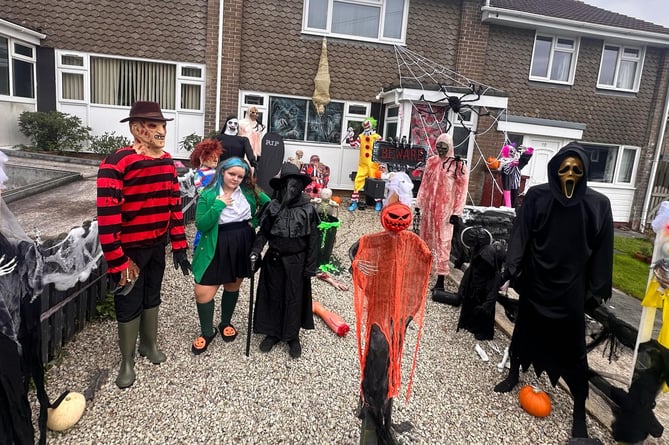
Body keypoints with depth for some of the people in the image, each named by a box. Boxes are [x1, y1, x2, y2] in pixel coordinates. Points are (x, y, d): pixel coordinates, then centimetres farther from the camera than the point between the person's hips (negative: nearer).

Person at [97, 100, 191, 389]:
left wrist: (179, 246, 3)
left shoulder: (167, 162, 0)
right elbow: (107, 218, -24)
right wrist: (117, 262, -24)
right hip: (130, 248, -5)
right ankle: (127, 361, 28)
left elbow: (175, 205, 5)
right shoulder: (116, 164, -21)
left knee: (152, 297, 20)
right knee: (129, 304, 7)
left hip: (157, 245, 6)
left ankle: (149, 344, 42)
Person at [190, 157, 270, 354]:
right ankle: (207, 332, 20)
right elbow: (201, 225, -15)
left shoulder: (249, 192, 0)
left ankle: (225, 323, 41)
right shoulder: (208, 195, -8)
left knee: (233, 287, 18)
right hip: (217, 248, -2)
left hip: (242, 246, 3)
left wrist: (255, 221, -1)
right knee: (202, 292, -3)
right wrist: (219, 205, -22)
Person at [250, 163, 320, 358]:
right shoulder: (272, 207, -6)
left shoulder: (308, 209, -10)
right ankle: (272, 332, 31)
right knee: (272, 296, 13)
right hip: (274, 260, 2)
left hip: (296, 261, -2)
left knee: (294, 298, 9)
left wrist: (311, 266, -8)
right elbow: (263, 232, 1)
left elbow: (314, 239, -7)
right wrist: (255, 251, -14)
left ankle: (292, 336, 26)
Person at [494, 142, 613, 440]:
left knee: (572, 346, 5)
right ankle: (514, 375, 42)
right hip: (535, 280, 1)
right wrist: (510, 274, -13)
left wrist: (597, 291, -2)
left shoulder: (597, 204, -6)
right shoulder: (536, 197, -7)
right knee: (524, 329, 18)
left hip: (571, 287, -1)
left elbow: (601, 252, -2)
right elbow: (519, 236, -8)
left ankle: (579, 410, 21)